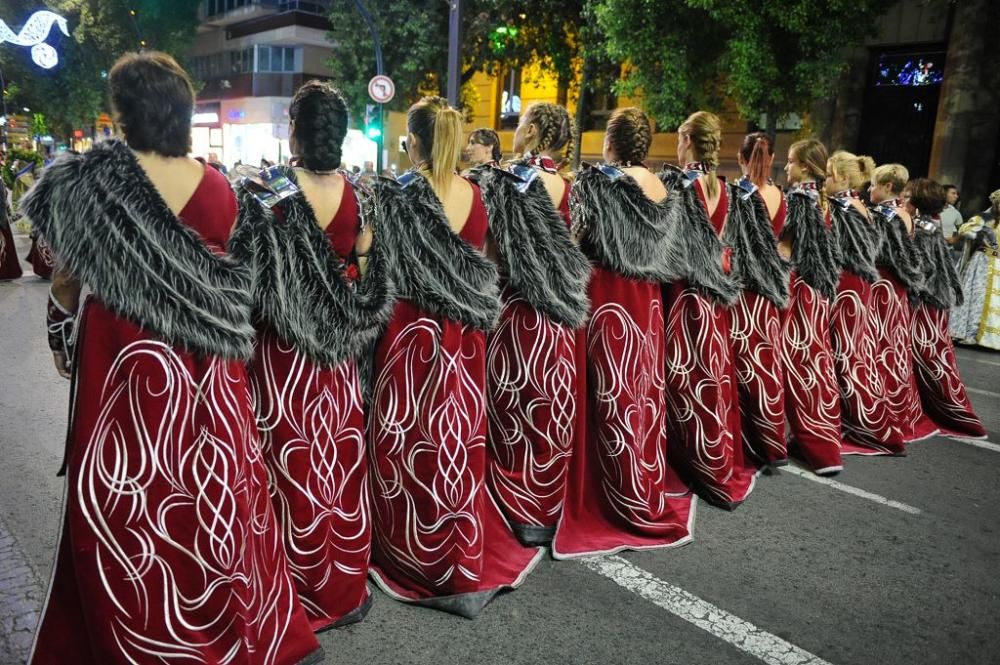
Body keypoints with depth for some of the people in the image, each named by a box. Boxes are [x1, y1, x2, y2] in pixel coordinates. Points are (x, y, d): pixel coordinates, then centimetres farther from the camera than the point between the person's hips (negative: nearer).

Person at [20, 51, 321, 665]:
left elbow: (67, 276, 0)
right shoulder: (215, 185, -1)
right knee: (210, 482, 15)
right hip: (208, 356, 4)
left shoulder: (91, 179, -9)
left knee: (130, 487, 10)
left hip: (125, 352, -3)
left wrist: (62, 335, 14)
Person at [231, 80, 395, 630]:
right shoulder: (357, 193, -3)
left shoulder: (266, 192, -14)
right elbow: (367, 270, 3)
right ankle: (347, 589, 29)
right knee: (344, 465, 14)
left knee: (297, 468, 8)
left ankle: (308, 600, 23)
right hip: (340, 352, 4)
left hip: (284, 350, -3)